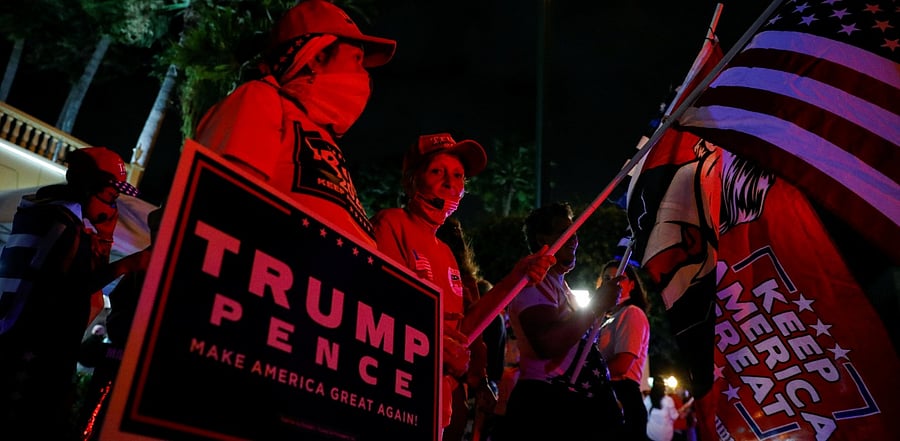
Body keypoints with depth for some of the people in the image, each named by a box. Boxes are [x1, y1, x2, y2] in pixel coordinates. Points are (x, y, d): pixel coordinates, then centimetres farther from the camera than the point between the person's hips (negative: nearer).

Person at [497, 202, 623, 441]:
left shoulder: (559, 284, 22)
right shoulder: (534, 280, -11)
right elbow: (549, 344, -27)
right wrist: (597, 306, -20)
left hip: (567, 401, 10)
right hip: (545, 402, -10)